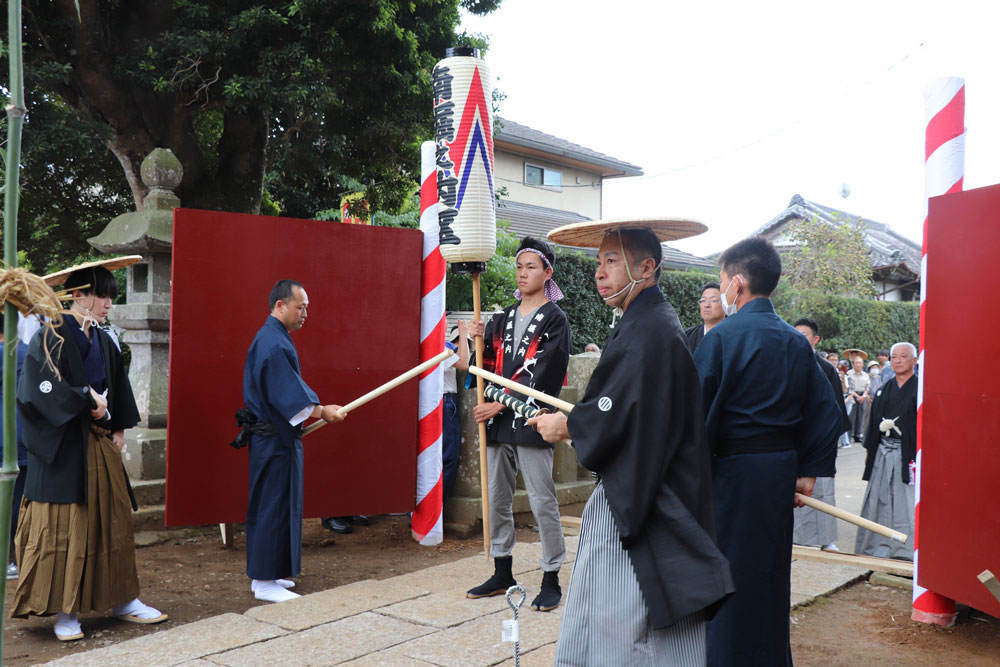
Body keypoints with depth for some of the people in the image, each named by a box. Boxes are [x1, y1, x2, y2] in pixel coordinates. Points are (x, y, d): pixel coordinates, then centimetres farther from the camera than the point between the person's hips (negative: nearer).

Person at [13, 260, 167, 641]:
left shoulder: (102, 341, 13)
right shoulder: (52, 337, -8)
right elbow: (40, 387, -20)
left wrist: (119, 430, 12)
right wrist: (87, 400, -17)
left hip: (101, 444, 7)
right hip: (64, 448, -7)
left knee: (113, 520, 9)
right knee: (64, 526, -1)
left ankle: (123, 601, 19)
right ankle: (65, 612, 10)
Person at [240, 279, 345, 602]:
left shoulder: (272, 339, 15)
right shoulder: (274, 344, -18)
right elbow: (290, 395, -22)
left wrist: (320, 409, 15)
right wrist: (323, 412, -13)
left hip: (275, 438, 11)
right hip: (276, 441, -11)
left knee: (269, 505, 15)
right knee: (274, 506, -4)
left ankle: (265, 574, 25)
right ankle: (264, 583, 4)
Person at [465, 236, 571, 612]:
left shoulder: (554, 319, -3)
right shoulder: (503, 318, 15)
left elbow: (541, 375, -12)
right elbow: (491, 367, 15)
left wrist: (501, 404, -15)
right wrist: (480, 341, -3)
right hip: (498, 421, 6)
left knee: (542, 502, -2)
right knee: (497, 499, 12)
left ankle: (551, 580, 10)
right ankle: (502, 574, 25)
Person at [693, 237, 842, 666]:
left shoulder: (721, 337, -14)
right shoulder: (796, 342, 7)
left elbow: (695, 410, -17)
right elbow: (825, 412, 8)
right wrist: (809, 471, 11)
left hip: (732, 469, -7)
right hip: (782, 467, 7)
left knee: (724, 574, 4)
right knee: (769, 571, 20)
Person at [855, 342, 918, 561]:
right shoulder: (885, 389, 14)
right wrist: (869, 449, 12)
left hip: (908, 454, -5)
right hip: (882, 452, 6)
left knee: (907, 501, -4)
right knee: (880, 500, 9)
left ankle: (907, 549, 5)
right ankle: (880, 545, 19)